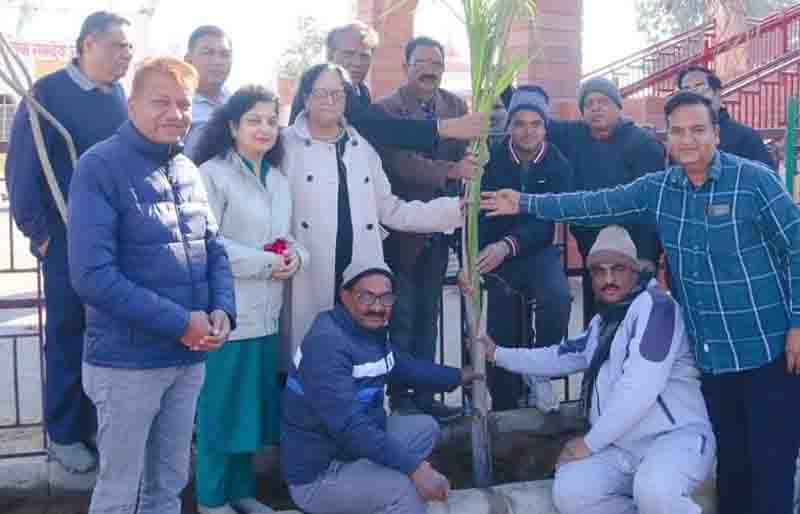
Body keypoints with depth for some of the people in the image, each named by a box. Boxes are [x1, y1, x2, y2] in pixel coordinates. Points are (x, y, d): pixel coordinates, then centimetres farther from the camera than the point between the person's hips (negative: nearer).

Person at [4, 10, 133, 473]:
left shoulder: (121, 97, 7)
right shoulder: (48, 92, -7)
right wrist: (38, 232, -10)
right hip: (69, 240, -4)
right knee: (68, 338, 7)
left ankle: (101, 424, 26)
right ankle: (64, 434, 21)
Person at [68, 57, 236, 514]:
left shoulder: (188, 171, 9)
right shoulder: (100, 167, -13)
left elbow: (214, 249, 13)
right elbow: (93, 275, -22)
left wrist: (223, 311, -7)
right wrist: (179, 322, -21)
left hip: (190, 359, 6)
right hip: (128, 362, -6)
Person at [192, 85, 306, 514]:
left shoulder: (279, 181, 15)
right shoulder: (212, 174, -9)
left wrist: (296, 256, -3)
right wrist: (266, 263, -17)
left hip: (265, 313, 7)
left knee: (254, 404, 14)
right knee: (220, 406, 2)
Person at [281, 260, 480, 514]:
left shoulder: (373, 331, 4)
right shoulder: (327, 345, -27)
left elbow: (407, 366, 24)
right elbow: (349, 426, -35)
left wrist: (460, 376, 27)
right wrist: (413, 467, -37)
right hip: (318, 473, -10)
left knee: (426, 427, 17)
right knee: (406, 488, -30)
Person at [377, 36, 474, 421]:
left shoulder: (456, 105, 7)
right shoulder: (387, 108, -10)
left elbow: (465, 155, 7)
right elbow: (399, 163, -21)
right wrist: (451, 171, -27)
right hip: (403, 227, -5)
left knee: (428, 315, 13)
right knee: (402, 317, 3)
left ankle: (423, 394, 22)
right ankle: (400, 398, 14)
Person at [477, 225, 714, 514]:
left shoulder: (655, 306, -11)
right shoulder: (602, 323, 19)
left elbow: (639, 388, -20)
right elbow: (560, 357, 30)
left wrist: (590, 442, -13)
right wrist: (498, 354, 24)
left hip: (675, 436, -8)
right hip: (623, 446, 8)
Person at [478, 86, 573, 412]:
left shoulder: (558, 165, -6)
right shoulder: (490, 158, -7)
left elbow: (547, 220, -18)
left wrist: (508, 245, -34)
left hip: (537, 251, 0)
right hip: (493, 253, 0)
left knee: (558, 297, -30)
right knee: (502, 336, -1)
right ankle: (504, 407, 20)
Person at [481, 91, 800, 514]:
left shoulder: (754, 180, -11)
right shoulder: (658, 188, 4)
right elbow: (596, 205, 4)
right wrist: (526, 203, 1)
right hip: (712, 354, 5)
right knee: (729, 458, 17)